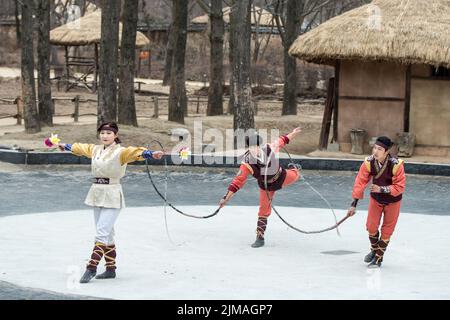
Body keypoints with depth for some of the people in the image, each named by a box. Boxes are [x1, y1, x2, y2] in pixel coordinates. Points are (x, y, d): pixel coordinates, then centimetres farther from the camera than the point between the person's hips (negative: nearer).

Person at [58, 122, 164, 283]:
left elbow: (134, 152, -29)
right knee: (107, 234, 12)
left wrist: (151, 154, -48)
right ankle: (110, 269, 19)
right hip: (96, 194, 7)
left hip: (112, 196, -7)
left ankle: (91, 268, -8)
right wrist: (66, 146, 45)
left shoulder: (120, 152, -11)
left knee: (102, 233, -11)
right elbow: (81, 148, 29)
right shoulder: (95, 149, 10)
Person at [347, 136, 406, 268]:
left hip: (392, 201, -3)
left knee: (387, 230, 6)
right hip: (376, 198, 3)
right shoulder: (368, 162, -24)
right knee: (371, 226, 6)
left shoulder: (396, 165, -32)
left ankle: (378, 258, 21)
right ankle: (374, 249, 35)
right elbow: (360, 182, -19)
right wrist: (354, 204, -20)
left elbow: (399, 187, -25)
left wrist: (382, 189, -36)